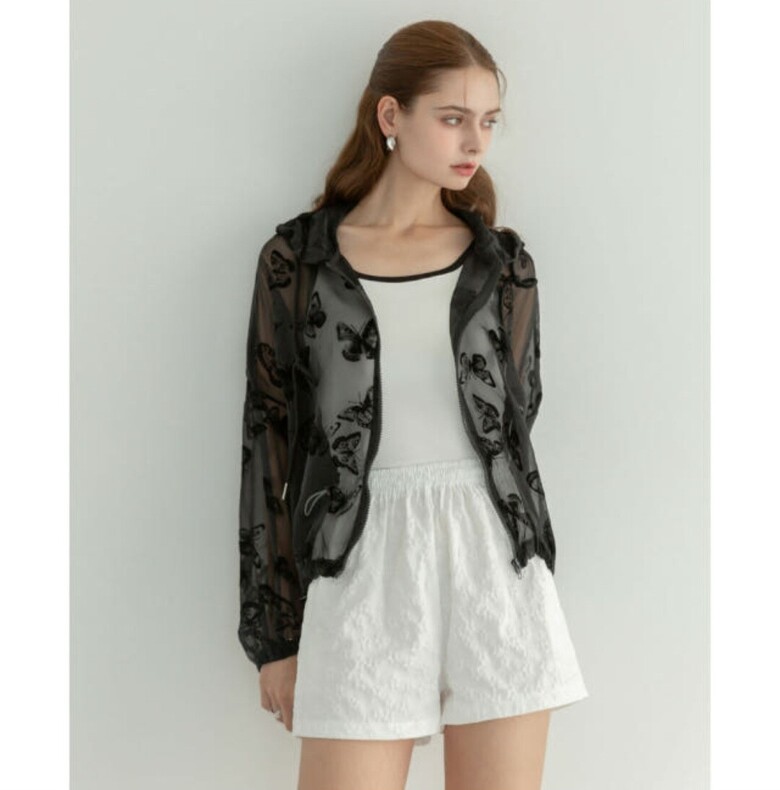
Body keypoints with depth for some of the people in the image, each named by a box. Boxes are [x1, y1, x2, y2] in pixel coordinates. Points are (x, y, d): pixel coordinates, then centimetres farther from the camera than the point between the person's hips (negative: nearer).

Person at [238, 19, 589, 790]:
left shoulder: (504, 263, 8)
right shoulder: (297, 260, 2)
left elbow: (512, 418, 14)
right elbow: (270, 447, 3)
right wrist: (276, 635, 4)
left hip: (495, 568, 2)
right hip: (364, 573, -2)